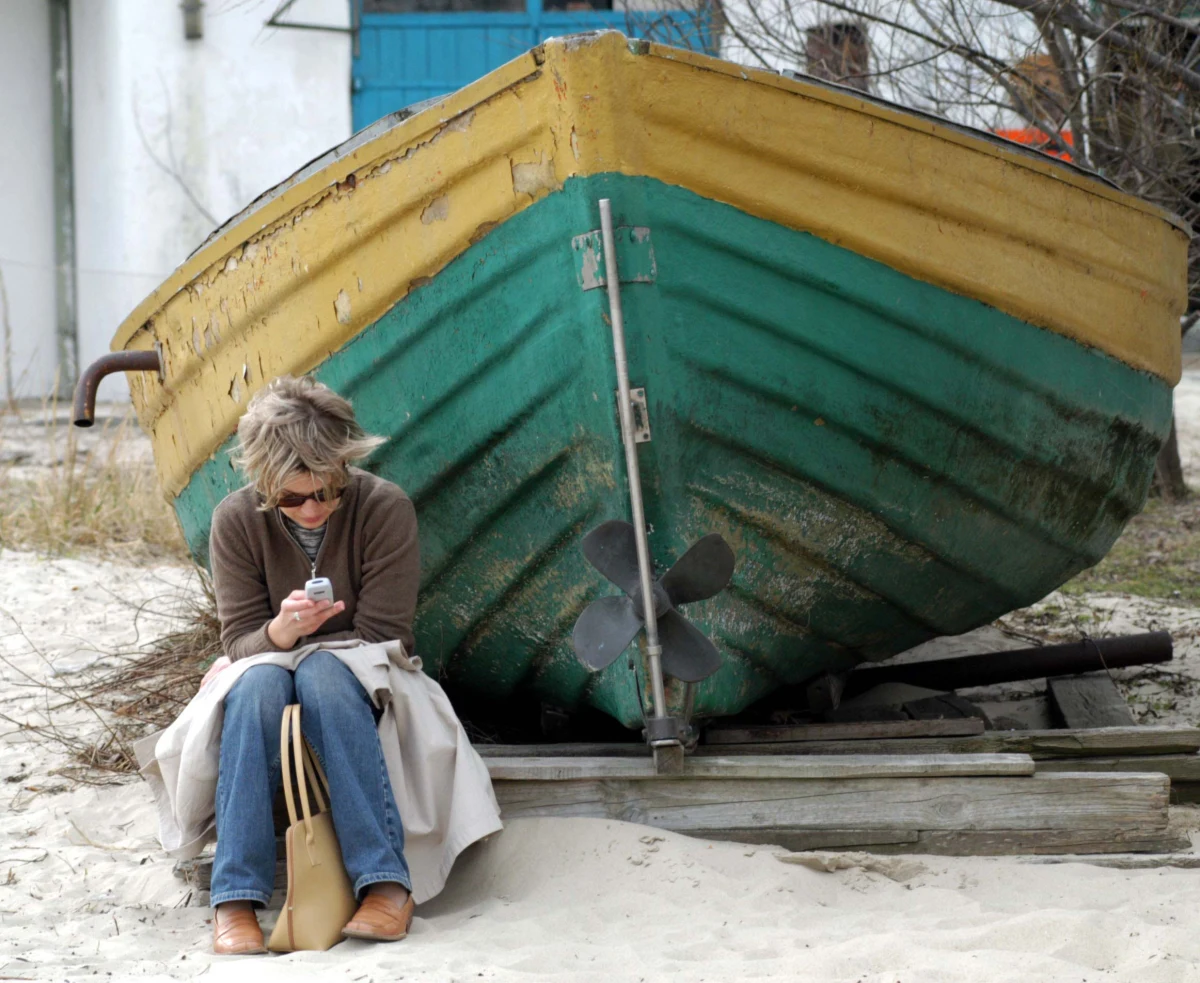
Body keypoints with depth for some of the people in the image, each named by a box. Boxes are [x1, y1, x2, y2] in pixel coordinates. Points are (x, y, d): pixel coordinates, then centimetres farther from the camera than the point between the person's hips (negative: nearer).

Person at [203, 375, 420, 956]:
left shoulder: (385, 509, -13)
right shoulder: (237, 521, -8)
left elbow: (379, 637, -13)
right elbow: (240, 642, -8)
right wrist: (280, 633, -32)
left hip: (362, 689, -1)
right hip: (265, 698, 1)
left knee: (322, 673, -36)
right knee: (257, 681, -35)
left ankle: (386, 884, -42)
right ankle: (235, 899, -41)